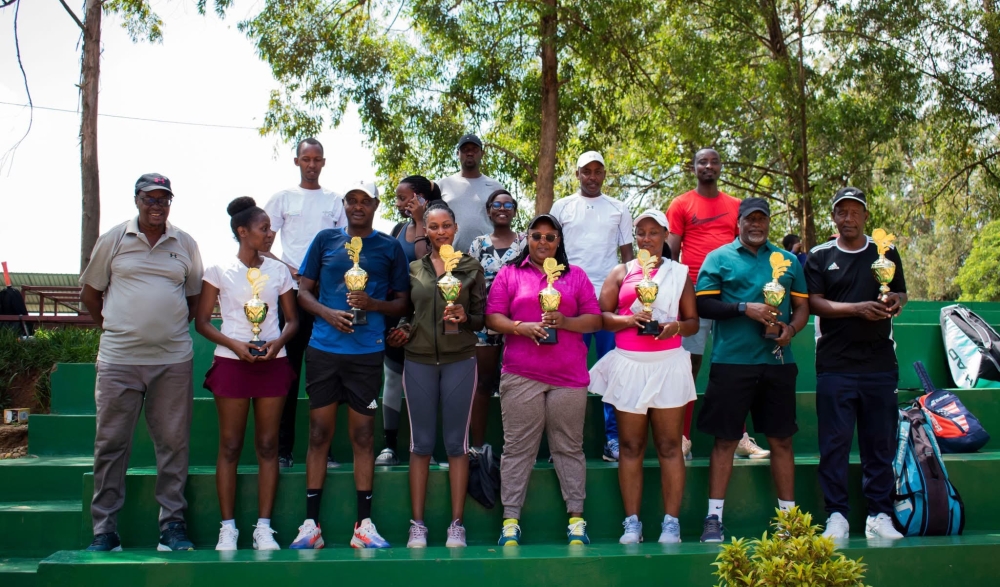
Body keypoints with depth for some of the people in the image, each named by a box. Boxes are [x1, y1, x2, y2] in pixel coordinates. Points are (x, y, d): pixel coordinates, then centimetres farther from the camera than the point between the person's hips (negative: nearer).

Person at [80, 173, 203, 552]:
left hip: (173, 360, 1)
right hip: (118, 360, -1)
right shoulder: (113, 240, 4)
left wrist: (173, 328, 9)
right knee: (111, 443, 2)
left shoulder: (185, 244, 8)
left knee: (173, 442, 4)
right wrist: (112, 327, 10)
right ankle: (104, 530, 12)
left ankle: (172, 524, 13)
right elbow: (90, 293, 12)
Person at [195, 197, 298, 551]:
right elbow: (201, 321, 1)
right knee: (230, 445, 0)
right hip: (232, 362, -2)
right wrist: (235, 344, -14)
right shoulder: (219, 271, 2)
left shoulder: (278, 270, 9)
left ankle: (263, 526, 8)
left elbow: (293, 319, 12)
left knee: (268, 445, 2)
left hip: (272, 362, 2)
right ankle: (227, 526, 8)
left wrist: (279, 341, -9)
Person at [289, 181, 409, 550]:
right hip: (323, 349, 1)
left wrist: (373, 304, -11)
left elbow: (403, 302, 9)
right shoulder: (326, 240, 10)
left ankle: (364, 526, 8)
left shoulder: (389, 248, 8)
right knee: (319, 433, 3)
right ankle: (310, 524, 8)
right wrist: (328, 313, -9)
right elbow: (304, 290, 10)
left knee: (363, 435, 3)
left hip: (367, 352, -1)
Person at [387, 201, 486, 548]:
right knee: (421, 443, 3)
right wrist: (400, 332, -6)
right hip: (419, 360, 1)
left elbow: (482, 316, 6)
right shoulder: (412, 269, 10)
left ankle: (457, 524, 10)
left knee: (457, 442, 3)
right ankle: (417, 524, 10)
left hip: (460, 360, -1)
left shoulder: (472, 268, 7)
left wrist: (465, 318, -14)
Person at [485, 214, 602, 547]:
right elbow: (493, 317, 4)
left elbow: (595, 320, 8)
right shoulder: (509, 274, 10)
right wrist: (522, 327, -13)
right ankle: (510, 519, 7)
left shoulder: (576, 276, 13)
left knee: (569, 447, 6)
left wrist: (564, 322, -9)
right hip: (521, 375, -1)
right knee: (518, 447, 1)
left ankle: (576, 517, 12)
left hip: (569, 376, 1)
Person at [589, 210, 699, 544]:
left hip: (668, 363, 0)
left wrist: (676, 327, -11)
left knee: (669, 445, -1)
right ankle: (632, 522, 7)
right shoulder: (621, 273, 12)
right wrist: (628, 320, -12)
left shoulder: (679, 273, 12)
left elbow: (693, 322, 10)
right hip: (629, 364, 1)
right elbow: (601, 316, 5)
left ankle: (671, 523, 4)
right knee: (630, 446, 2)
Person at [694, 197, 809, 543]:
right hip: (731, 362, -3)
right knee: (725, 439, 0)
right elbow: (703, 305, -3)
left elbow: (802, 305, 15)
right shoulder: (719, 258, 5)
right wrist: (745, 308, -14)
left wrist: (791, 328, -5)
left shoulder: (788, 261, 16)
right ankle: (714, 517, 5)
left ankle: (788, 514, 18)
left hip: (778, 361, 3)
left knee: (781, 439, 7)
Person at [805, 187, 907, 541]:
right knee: (835, 442, -1)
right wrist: (858, 308, -17)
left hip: (880, 363, 2)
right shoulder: (820, 257, 5)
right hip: (835, 364, -2)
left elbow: (901, 294, 17)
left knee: (880, 442, 5)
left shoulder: (886, 253, 13)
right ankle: (837, 515, 6)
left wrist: (895, 301, -7)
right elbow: (815, 302, -3)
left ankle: (879, 515, 13)